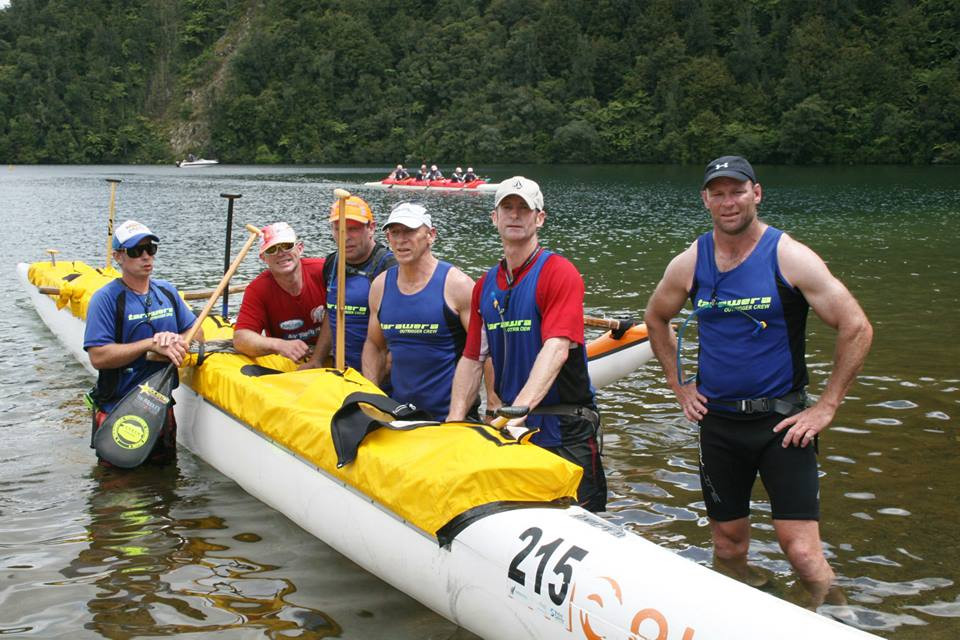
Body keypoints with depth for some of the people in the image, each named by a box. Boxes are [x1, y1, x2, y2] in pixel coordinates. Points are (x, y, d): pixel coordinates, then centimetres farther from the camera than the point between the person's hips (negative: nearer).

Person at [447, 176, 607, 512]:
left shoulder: (560, 273, -10)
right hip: (509, 432, 6)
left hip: (564, 433, -6)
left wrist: (521, 408, -34)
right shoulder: (485, 286, 11)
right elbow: (472, 359, 12)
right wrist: (455, 421, 0)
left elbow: (556, 348, -23)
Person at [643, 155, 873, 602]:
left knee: (802, 553, -10)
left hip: (781, 421, -3)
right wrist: (679, 385, 14)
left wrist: (826, 407, -8)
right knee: (728, 550, 12)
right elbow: (656, 319, 21)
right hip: (718, 421, 4)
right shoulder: (689, 264, 2)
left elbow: (856, 329, -8)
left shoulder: (789, 257, -9)